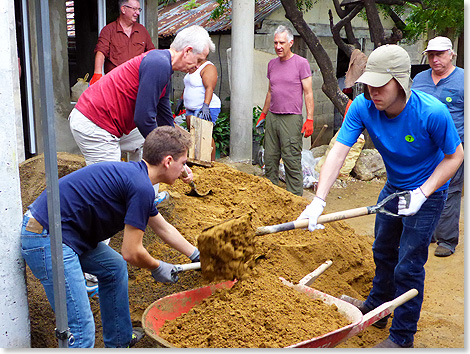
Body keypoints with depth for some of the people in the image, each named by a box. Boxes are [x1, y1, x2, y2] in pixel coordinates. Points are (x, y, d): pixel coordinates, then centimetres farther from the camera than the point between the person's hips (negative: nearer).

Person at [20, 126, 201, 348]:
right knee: (82, 330, -9)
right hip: (47, 241, -11)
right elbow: (131, 252, -12)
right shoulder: (141, 187, -17)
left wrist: (197, 256, 33)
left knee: (114, 267, 26)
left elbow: (164, 229, 27)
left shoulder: (134, 175, 14)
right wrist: (157, 268, 8)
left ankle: (119, 340, 39)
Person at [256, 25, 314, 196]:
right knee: (270, 159, 7)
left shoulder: (301, 63, -2)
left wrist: (309, 119, -10)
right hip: (272, 117, 6)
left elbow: (308, 93, -4)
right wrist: (263, 114, 21)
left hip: (291, 118, -6)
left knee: (292, 161, -6)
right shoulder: (272, 64, 14)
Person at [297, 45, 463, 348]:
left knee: (408, 266, -1)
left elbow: (455, 156, -17)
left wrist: (422, 193, -26)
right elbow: (338, 152, -26)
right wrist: (319, 201, -36)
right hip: (393, 187, 5)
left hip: (428, 192, -5)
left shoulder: (432, 113, -33)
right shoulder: (363, 107, -22)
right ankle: (376, 307, 47)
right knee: (384, 252, 22)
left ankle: (402, 337, 19)